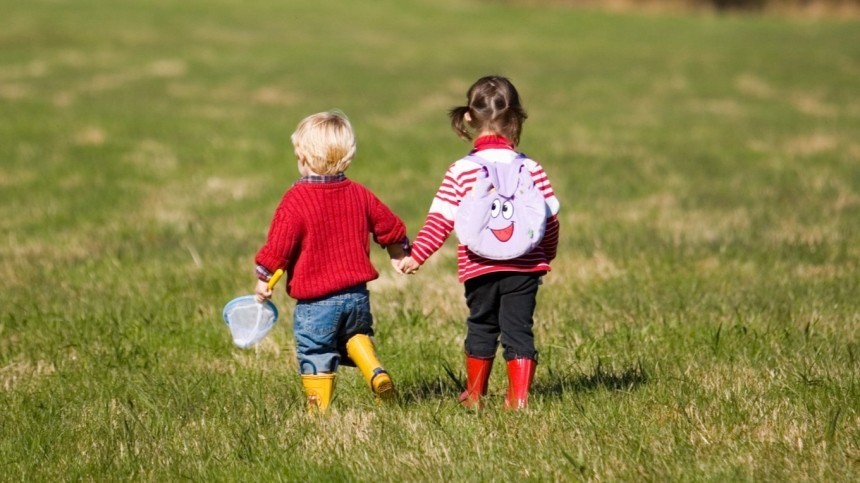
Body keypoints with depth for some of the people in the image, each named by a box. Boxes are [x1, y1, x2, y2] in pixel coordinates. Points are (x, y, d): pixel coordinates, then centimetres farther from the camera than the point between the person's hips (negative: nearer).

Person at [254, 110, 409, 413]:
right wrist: (398, 254, 34)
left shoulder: (296, 200, -15)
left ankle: (319, 410, 8)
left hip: (315, 301, -5)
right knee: (355, 333, 28)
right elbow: (390, 227, 15)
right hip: (357, 295, 5)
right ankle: (375, 372, 5)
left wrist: (263, 278, -1)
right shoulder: (359, 195, 3)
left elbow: (278, 245, -15)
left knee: (316, 356, 5)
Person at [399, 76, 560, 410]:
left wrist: (415, 256, -1)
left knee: (482, 327, 17)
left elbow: (440, 221, -10)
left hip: (480, 269, 0)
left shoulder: (461, 171, -8)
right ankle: (519, 396, -2)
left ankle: (474, 395, 30)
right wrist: (547, 255, 19)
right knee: (519, 329, 5)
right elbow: (550, 217, 2)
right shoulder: (530, 168, -3)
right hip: (525, 266, 0)